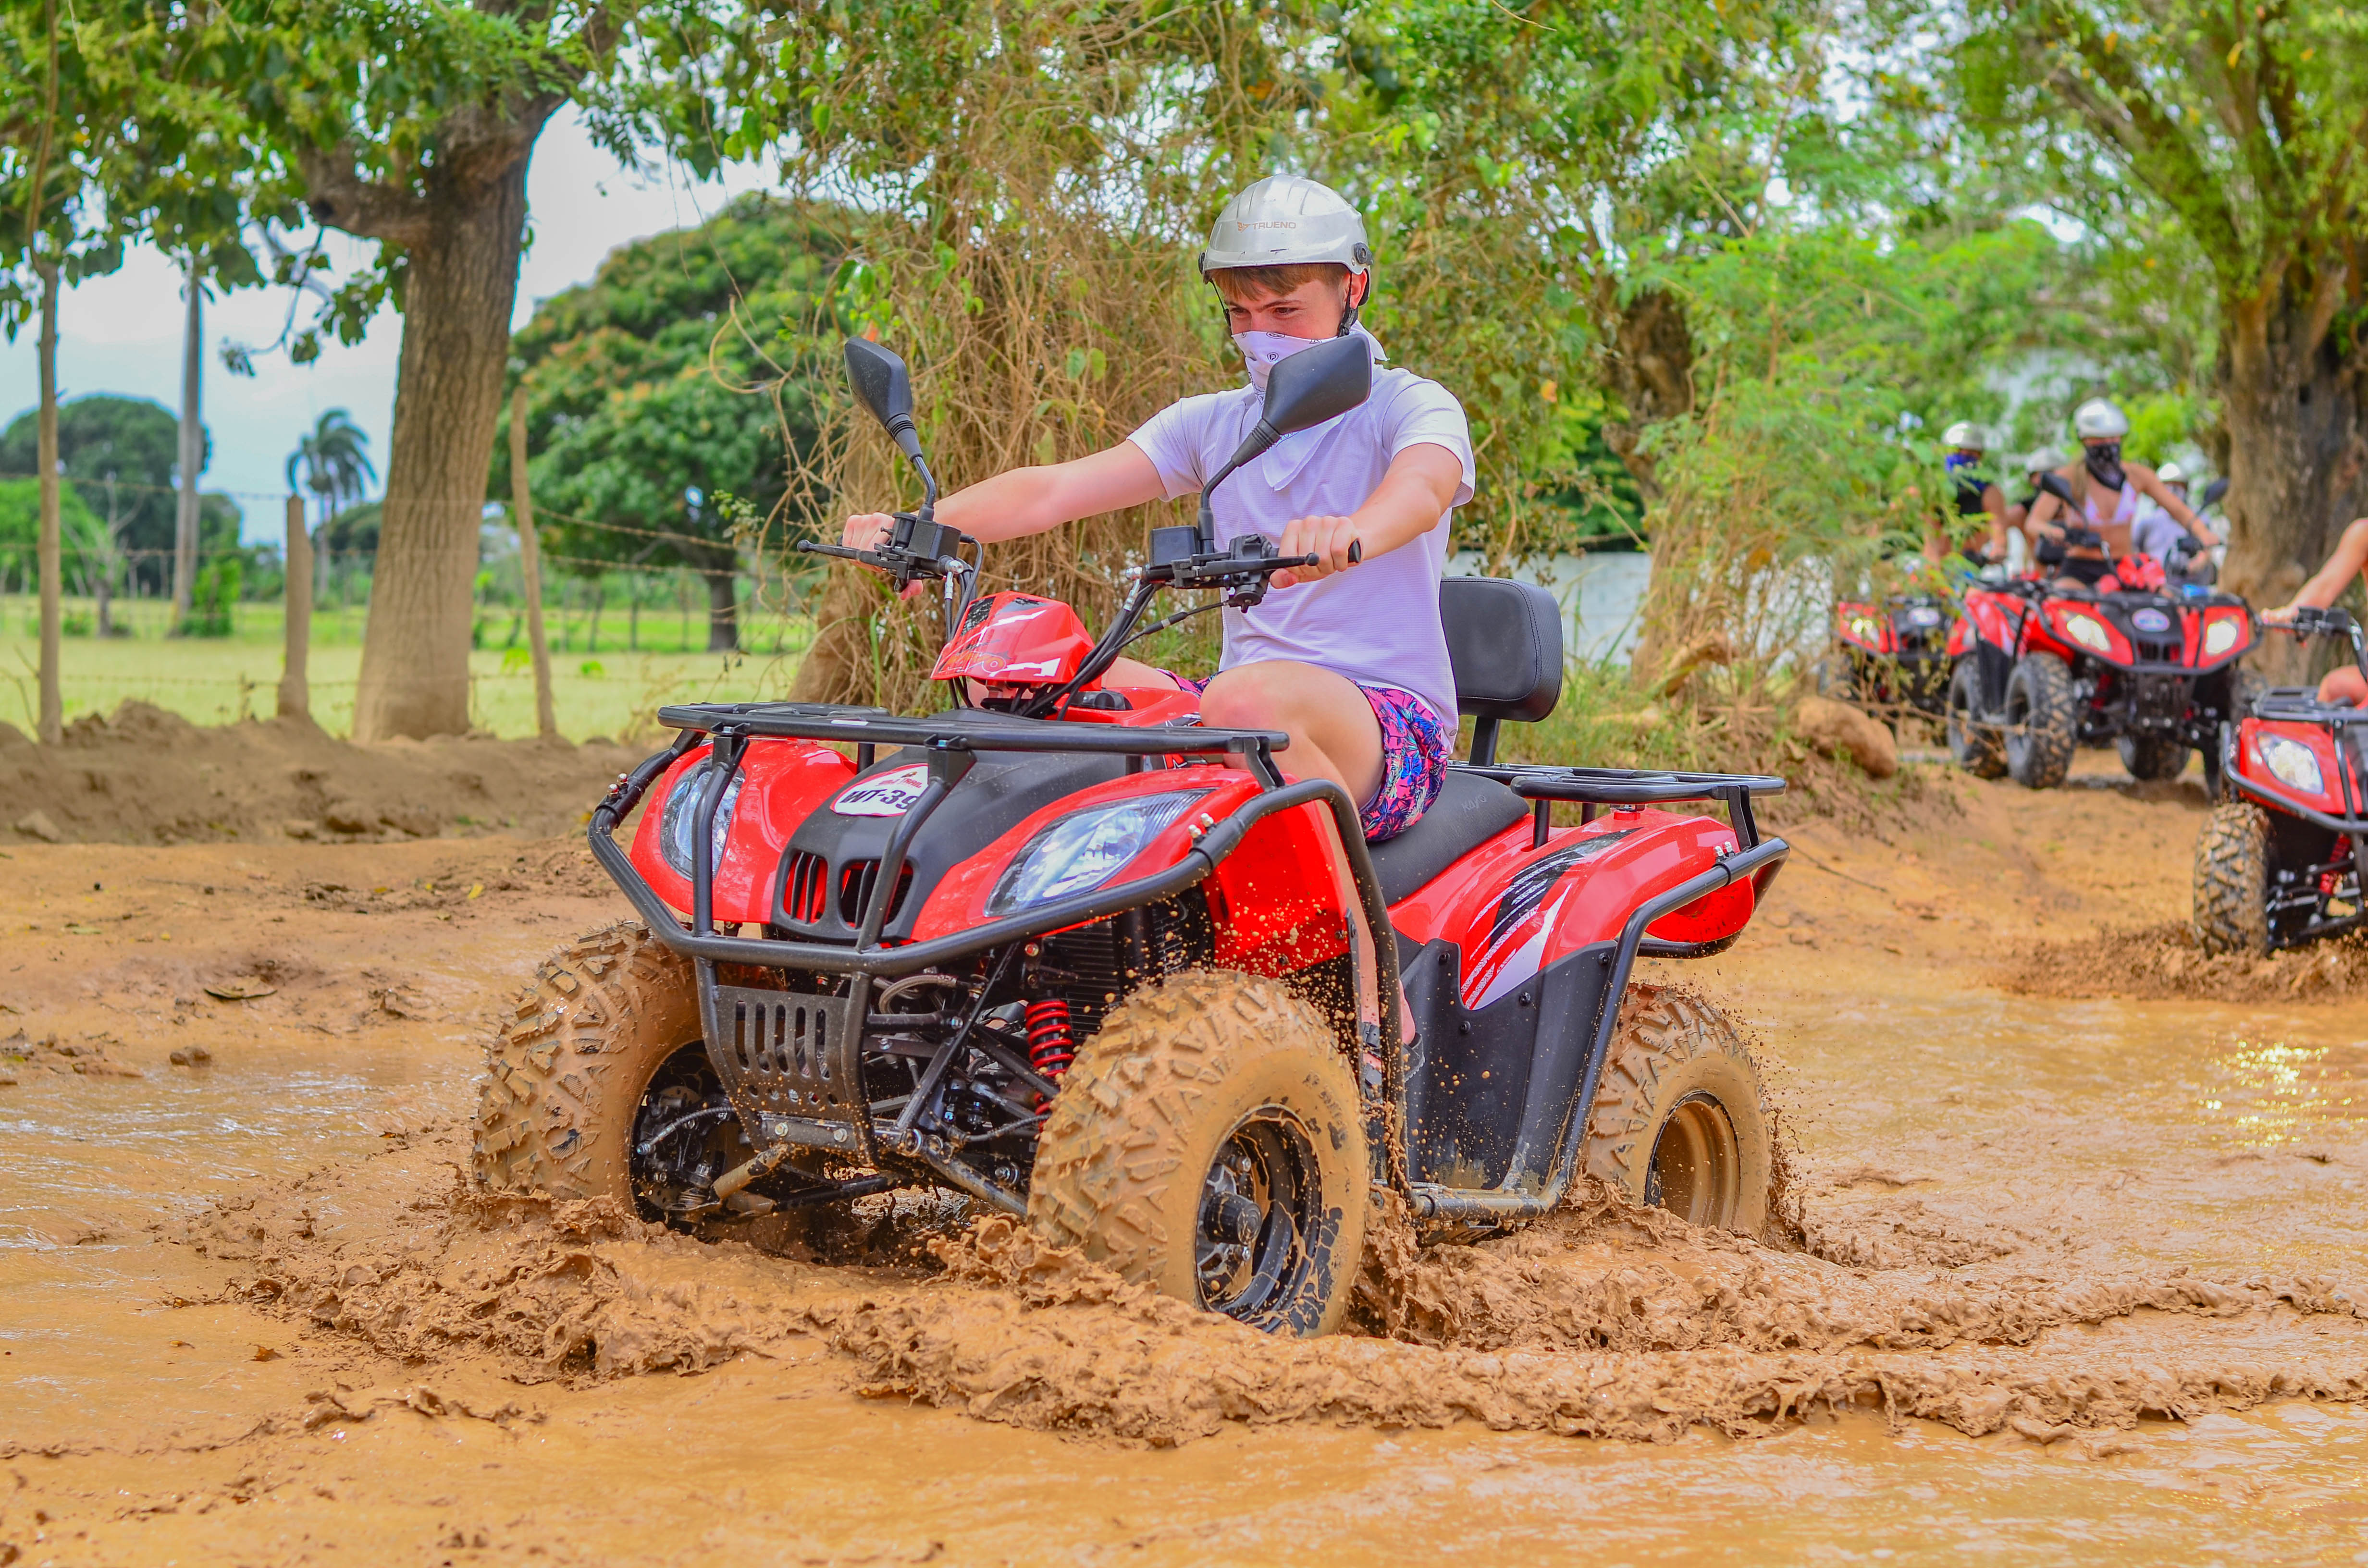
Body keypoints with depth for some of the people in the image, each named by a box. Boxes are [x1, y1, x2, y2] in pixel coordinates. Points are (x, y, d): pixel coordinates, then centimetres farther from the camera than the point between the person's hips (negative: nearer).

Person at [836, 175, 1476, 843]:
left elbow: (1422, 486, -25)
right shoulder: (1212, 423, 17)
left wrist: (1351, 534, -50)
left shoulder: (1413, 406, 1)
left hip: (1398, 724, -5)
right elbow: (1055, 489, 4)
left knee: (1243, 701, -39)